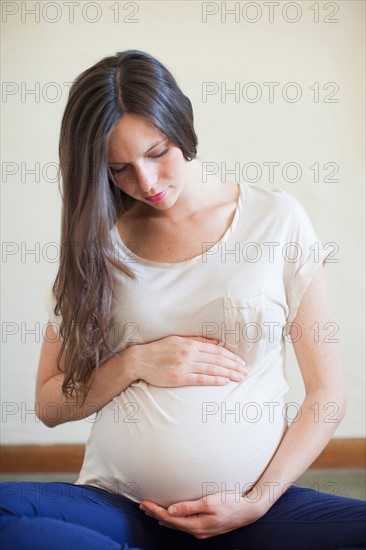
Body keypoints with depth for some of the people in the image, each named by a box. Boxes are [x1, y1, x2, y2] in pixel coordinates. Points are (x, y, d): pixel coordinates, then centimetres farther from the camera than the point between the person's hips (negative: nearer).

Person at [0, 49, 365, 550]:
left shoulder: (277, 218, 3)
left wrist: (257, 501, -6)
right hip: (118, 504, 2)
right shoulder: (97, 242, 8)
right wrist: (136, 363, -7)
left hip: (256, 500, -1)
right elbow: (50, 405, 10)